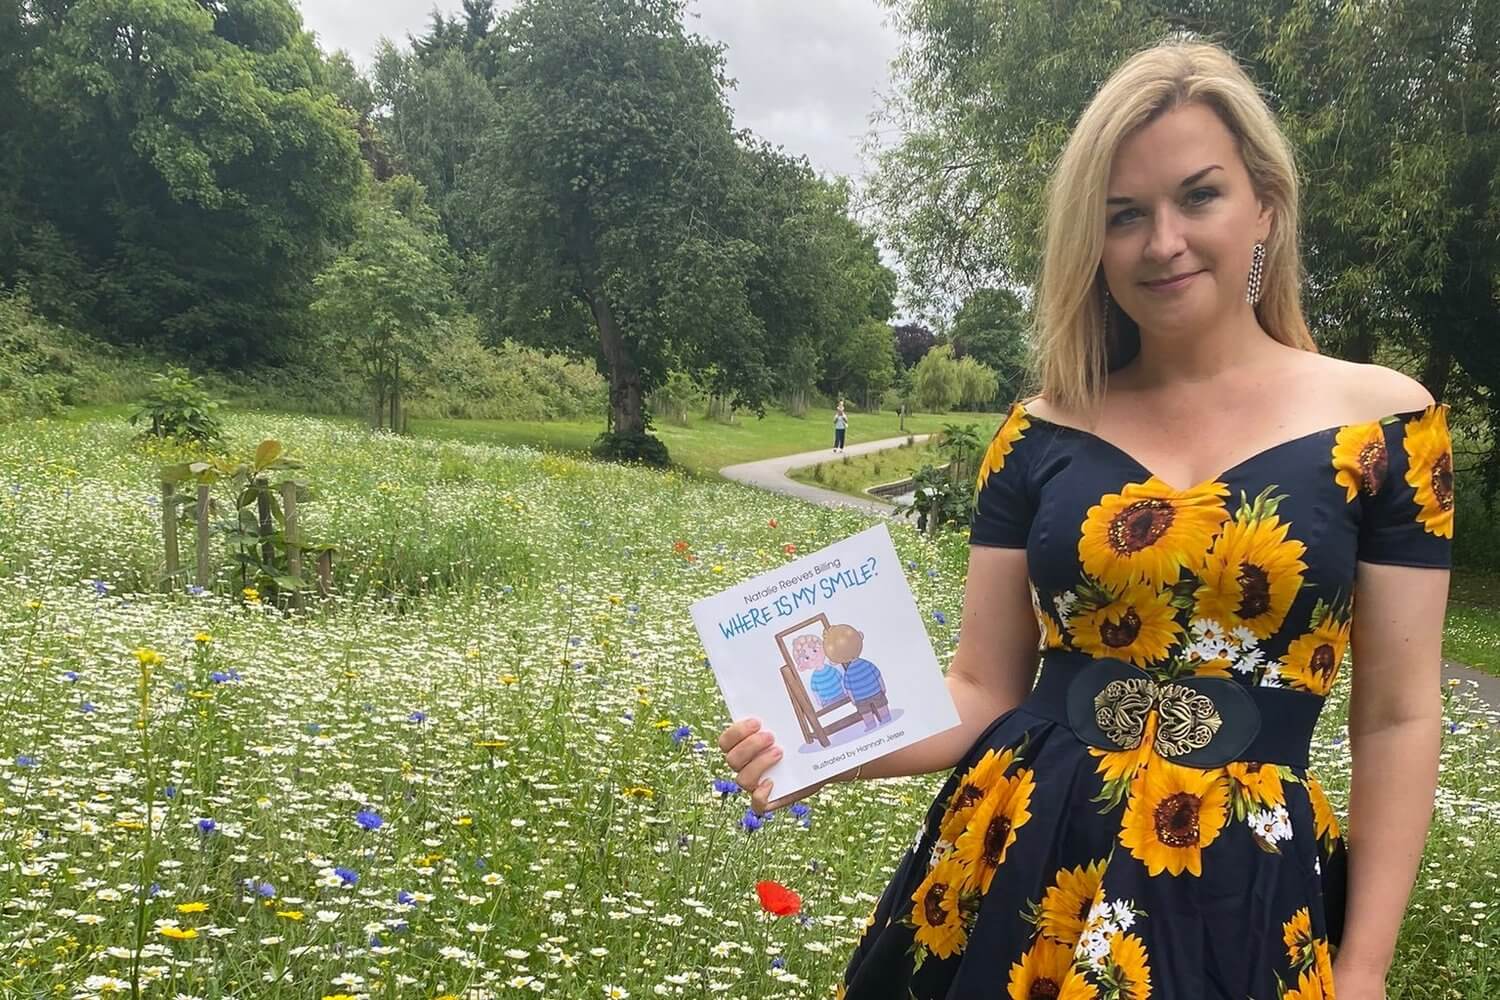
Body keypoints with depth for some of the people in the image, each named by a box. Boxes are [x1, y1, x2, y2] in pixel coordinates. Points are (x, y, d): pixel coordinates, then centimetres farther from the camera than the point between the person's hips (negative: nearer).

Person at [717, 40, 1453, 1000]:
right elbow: (983, 693, 3)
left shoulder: (1383, 422, -4)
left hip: (1245, 898, -1)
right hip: (1017, 869, 2)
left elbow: (1399, 717, -2)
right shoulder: (1043, 433, 1)